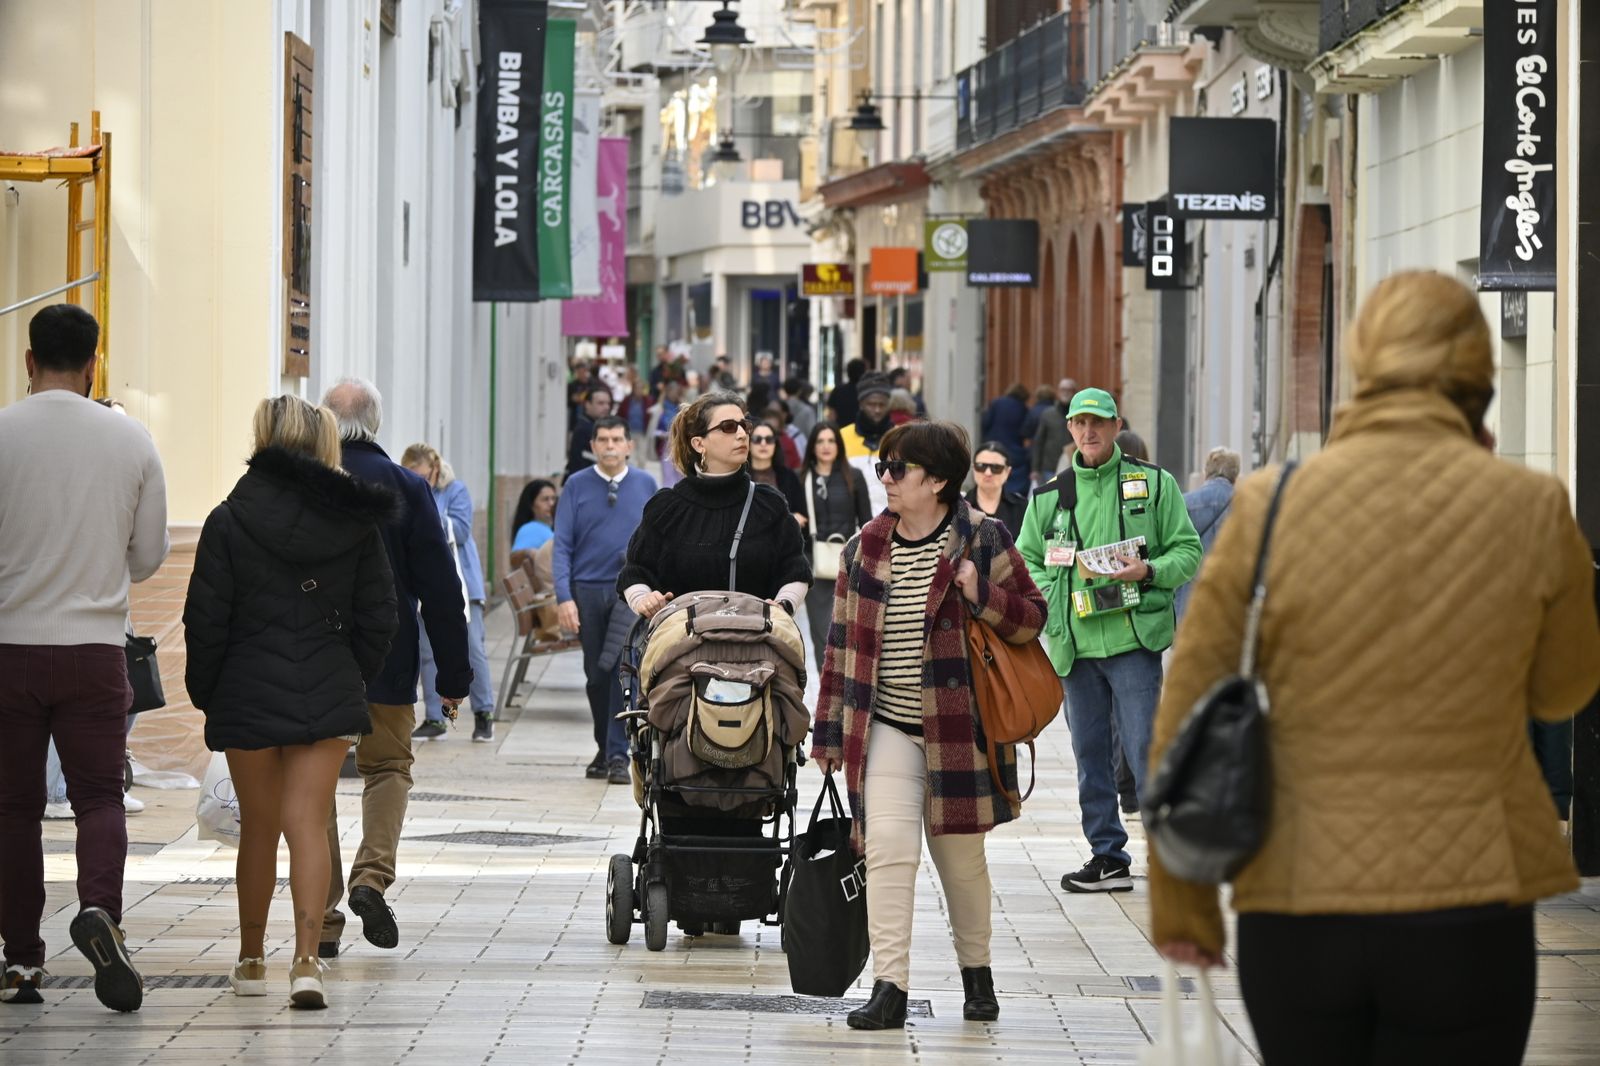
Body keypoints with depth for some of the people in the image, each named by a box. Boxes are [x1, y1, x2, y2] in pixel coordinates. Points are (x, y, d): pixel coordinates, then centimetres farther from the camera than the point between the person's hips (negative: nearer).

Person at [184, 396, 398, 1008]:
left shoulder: (230, 521, -7)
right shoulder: (355, 522, 2)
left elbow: (206, 619, -6)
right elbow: (378, 616, 5)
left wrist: (204, 692, 8)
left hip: (249, 694, -1)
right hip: (329, 694, 1)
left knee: (259, 825, 12)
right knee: (308, 822, -2)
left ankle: (251, 959, 23)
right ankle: (307, 961, -17)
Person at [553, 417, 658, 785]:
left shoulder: (646, 485, 6)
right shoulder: (577, 486, 3)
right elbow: (562, 545, 1)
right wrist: (564, 596, -9)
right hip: (587, 589, 1)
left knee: (624, 668, -15)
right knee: (596, 676, 9)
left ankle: (619, 756, -14)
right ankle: (604, 750, 25)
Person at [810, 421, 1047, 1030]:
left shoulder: (982, 542, -3)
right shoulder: (864, 549, 7)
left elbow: (1032, 618, -1)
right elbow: (843, 643, 11)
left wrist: (981, 595, -21)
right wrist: (829, 731, 11)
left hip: (957, 725, -2)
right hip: (886, 727, 2)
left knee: (961, 857, 10)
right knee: (888, 848, -13)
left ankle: (976, 973, 30)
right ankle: (889, 987, -14)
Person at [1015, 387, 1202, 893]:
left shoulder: (1154, 484, 4)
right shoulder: (1049, 497, 12)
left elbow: (1188, 550, 4)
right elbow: (1025, 561, 16)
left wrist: (1148, 571, -14)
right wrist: (1053, 597, -2)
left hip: (1133, 636, -4)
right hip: (1074, 641, 4)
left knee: (1145, 748, -9)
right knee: (1089, 753, 8)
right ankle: (1108, 856, 15)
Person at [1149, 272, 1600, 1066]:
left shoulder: (1269, 509, -4)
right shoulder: (1531, 509, -4)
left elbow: (1187, 724, 0)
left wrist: (1180, 901, 12)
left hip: (1297, 913, 1)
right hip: (1467, 905, -1)